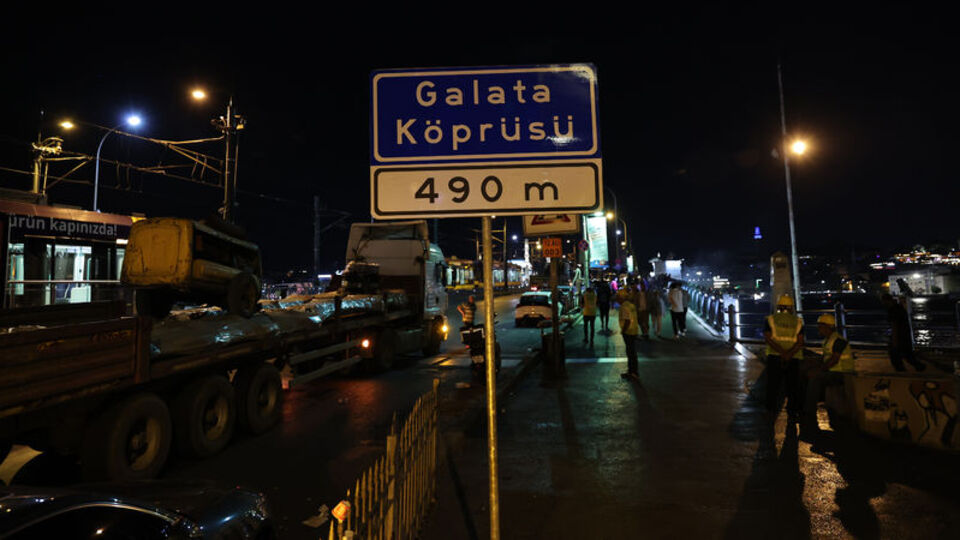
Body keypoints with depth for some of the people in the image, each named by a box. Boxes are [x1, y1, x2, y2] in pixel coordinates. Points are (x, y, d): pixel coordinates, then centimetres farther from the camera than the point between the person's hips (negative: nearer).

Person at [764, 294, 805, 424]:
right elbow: (800, 343, -5)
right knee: (793, 387, 10)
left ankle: (772, 411, 13)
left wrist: (783, 353, -15)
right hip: (793, 359, 0)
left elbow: (768, 338, -10)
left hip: (774, 357, 0)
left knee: (773, 385, 8)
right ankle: (793, 413, 11)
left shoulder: (770, 319, 2)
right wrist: (789, 354, -15)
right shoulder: (798, 322, 5)